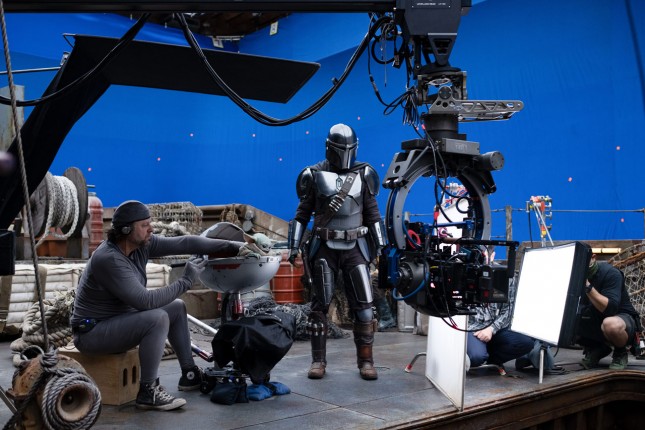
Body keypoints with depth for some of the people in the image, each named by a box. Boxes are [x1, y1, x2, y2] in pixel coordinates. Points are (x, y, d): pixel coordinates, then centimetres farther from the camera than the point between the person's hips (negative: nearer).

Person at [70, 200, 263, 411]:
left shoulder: (141, 244, -4)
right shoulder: (108, 259, -27)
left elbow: (185, 243, -7)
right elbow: (145, 301, -31)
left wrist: (233, 247, -10)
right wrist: (185, 281, -22)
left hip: (118, 319, 9)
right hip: (93, 332, -9)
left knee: (176, 307, 10)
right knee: (158, 318, -29)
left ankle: (190, 374, 17)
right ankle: (148, 392, -15)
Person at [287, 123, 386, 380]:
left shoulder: (364, 174, 6)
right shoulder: (314, 175, 1)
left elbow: (372, 214, 11)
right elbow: (302, 214, 6)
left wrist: (380, 246, 9)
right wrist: (294, 246, 1)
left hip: (355, 248, 1)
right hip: (324, 248, -1)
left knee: (363, 305, -2)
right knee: (320, 305, 3)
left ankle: (365, 360, 8)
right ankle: (318, 360, 13)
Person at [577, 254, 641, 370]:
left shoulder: (610, 273, -21)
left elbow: (610, 309, -34)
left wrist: (587, 286, -39)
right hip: (595, 323, 6)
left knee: (610, 324, -40)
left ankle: (621, 352, -5)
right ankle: (595, 348, 8)